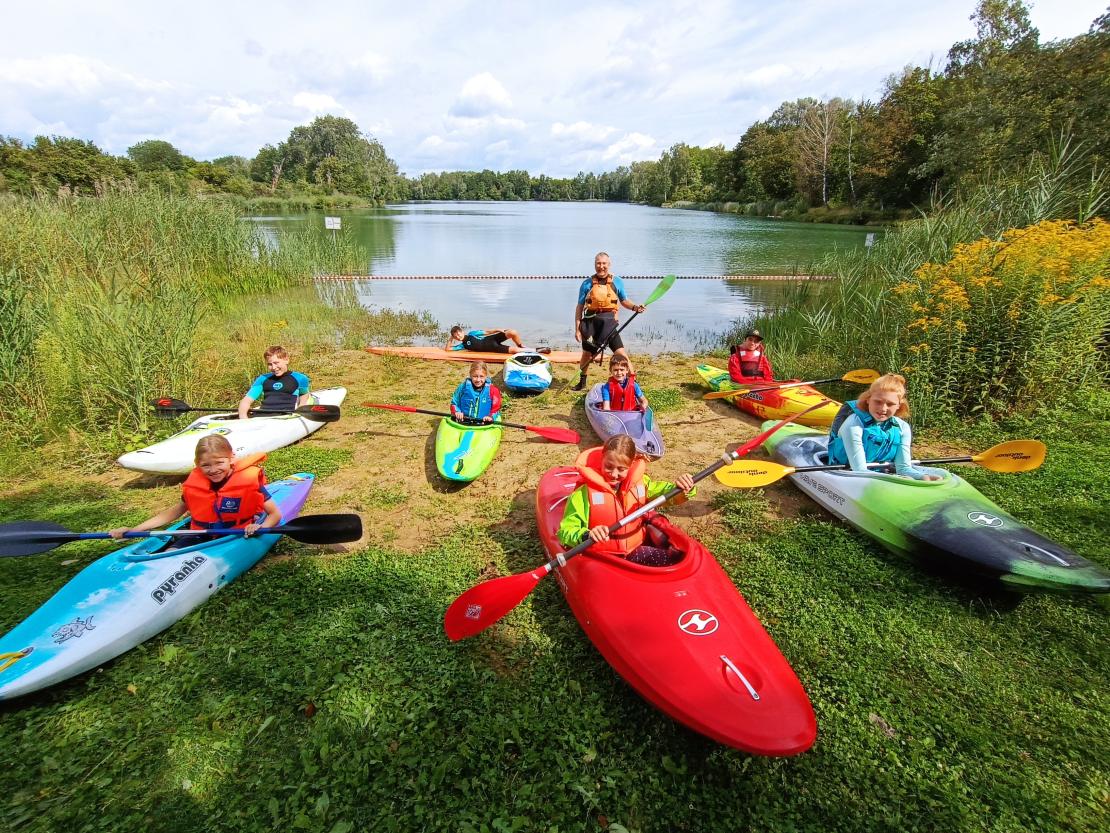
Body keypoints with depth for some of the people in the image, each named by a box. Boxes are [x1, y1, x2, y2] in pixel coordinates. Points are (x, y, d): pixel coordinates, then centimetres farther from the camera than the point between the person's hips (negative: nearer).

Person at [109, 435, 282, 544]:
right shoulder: (194, 484, 0)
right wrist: (134, 530, 10)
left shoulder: (249, 481, -14)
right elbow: (175, 511, 16)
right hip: (201, 536, 4)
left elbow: (275, 514, -9)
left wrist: (261, 528, -31)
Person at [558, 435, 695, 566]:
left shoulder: (640, 482, 1)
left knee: (678, 558, -10)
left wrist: (681, 487, -8)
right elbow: (565, 532, -15)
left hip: (636, 549, 5)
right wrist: (586, 535, -36)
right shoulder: (584, 494, -14)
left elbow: (664, 490, 15)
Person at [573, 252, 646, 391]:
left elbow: (624, 301, 13)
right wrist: (577, 329, -1)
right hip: (591, 325, 1)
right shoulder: (587, 284, 1)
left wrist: (635, 307, -8)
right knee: (587, 355, 14)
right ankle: (582, 382, 35)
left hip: (608, 324, 0)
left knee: (622, 354, -9)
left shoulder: (617, 282, 4)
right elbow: (579, 307, 4)